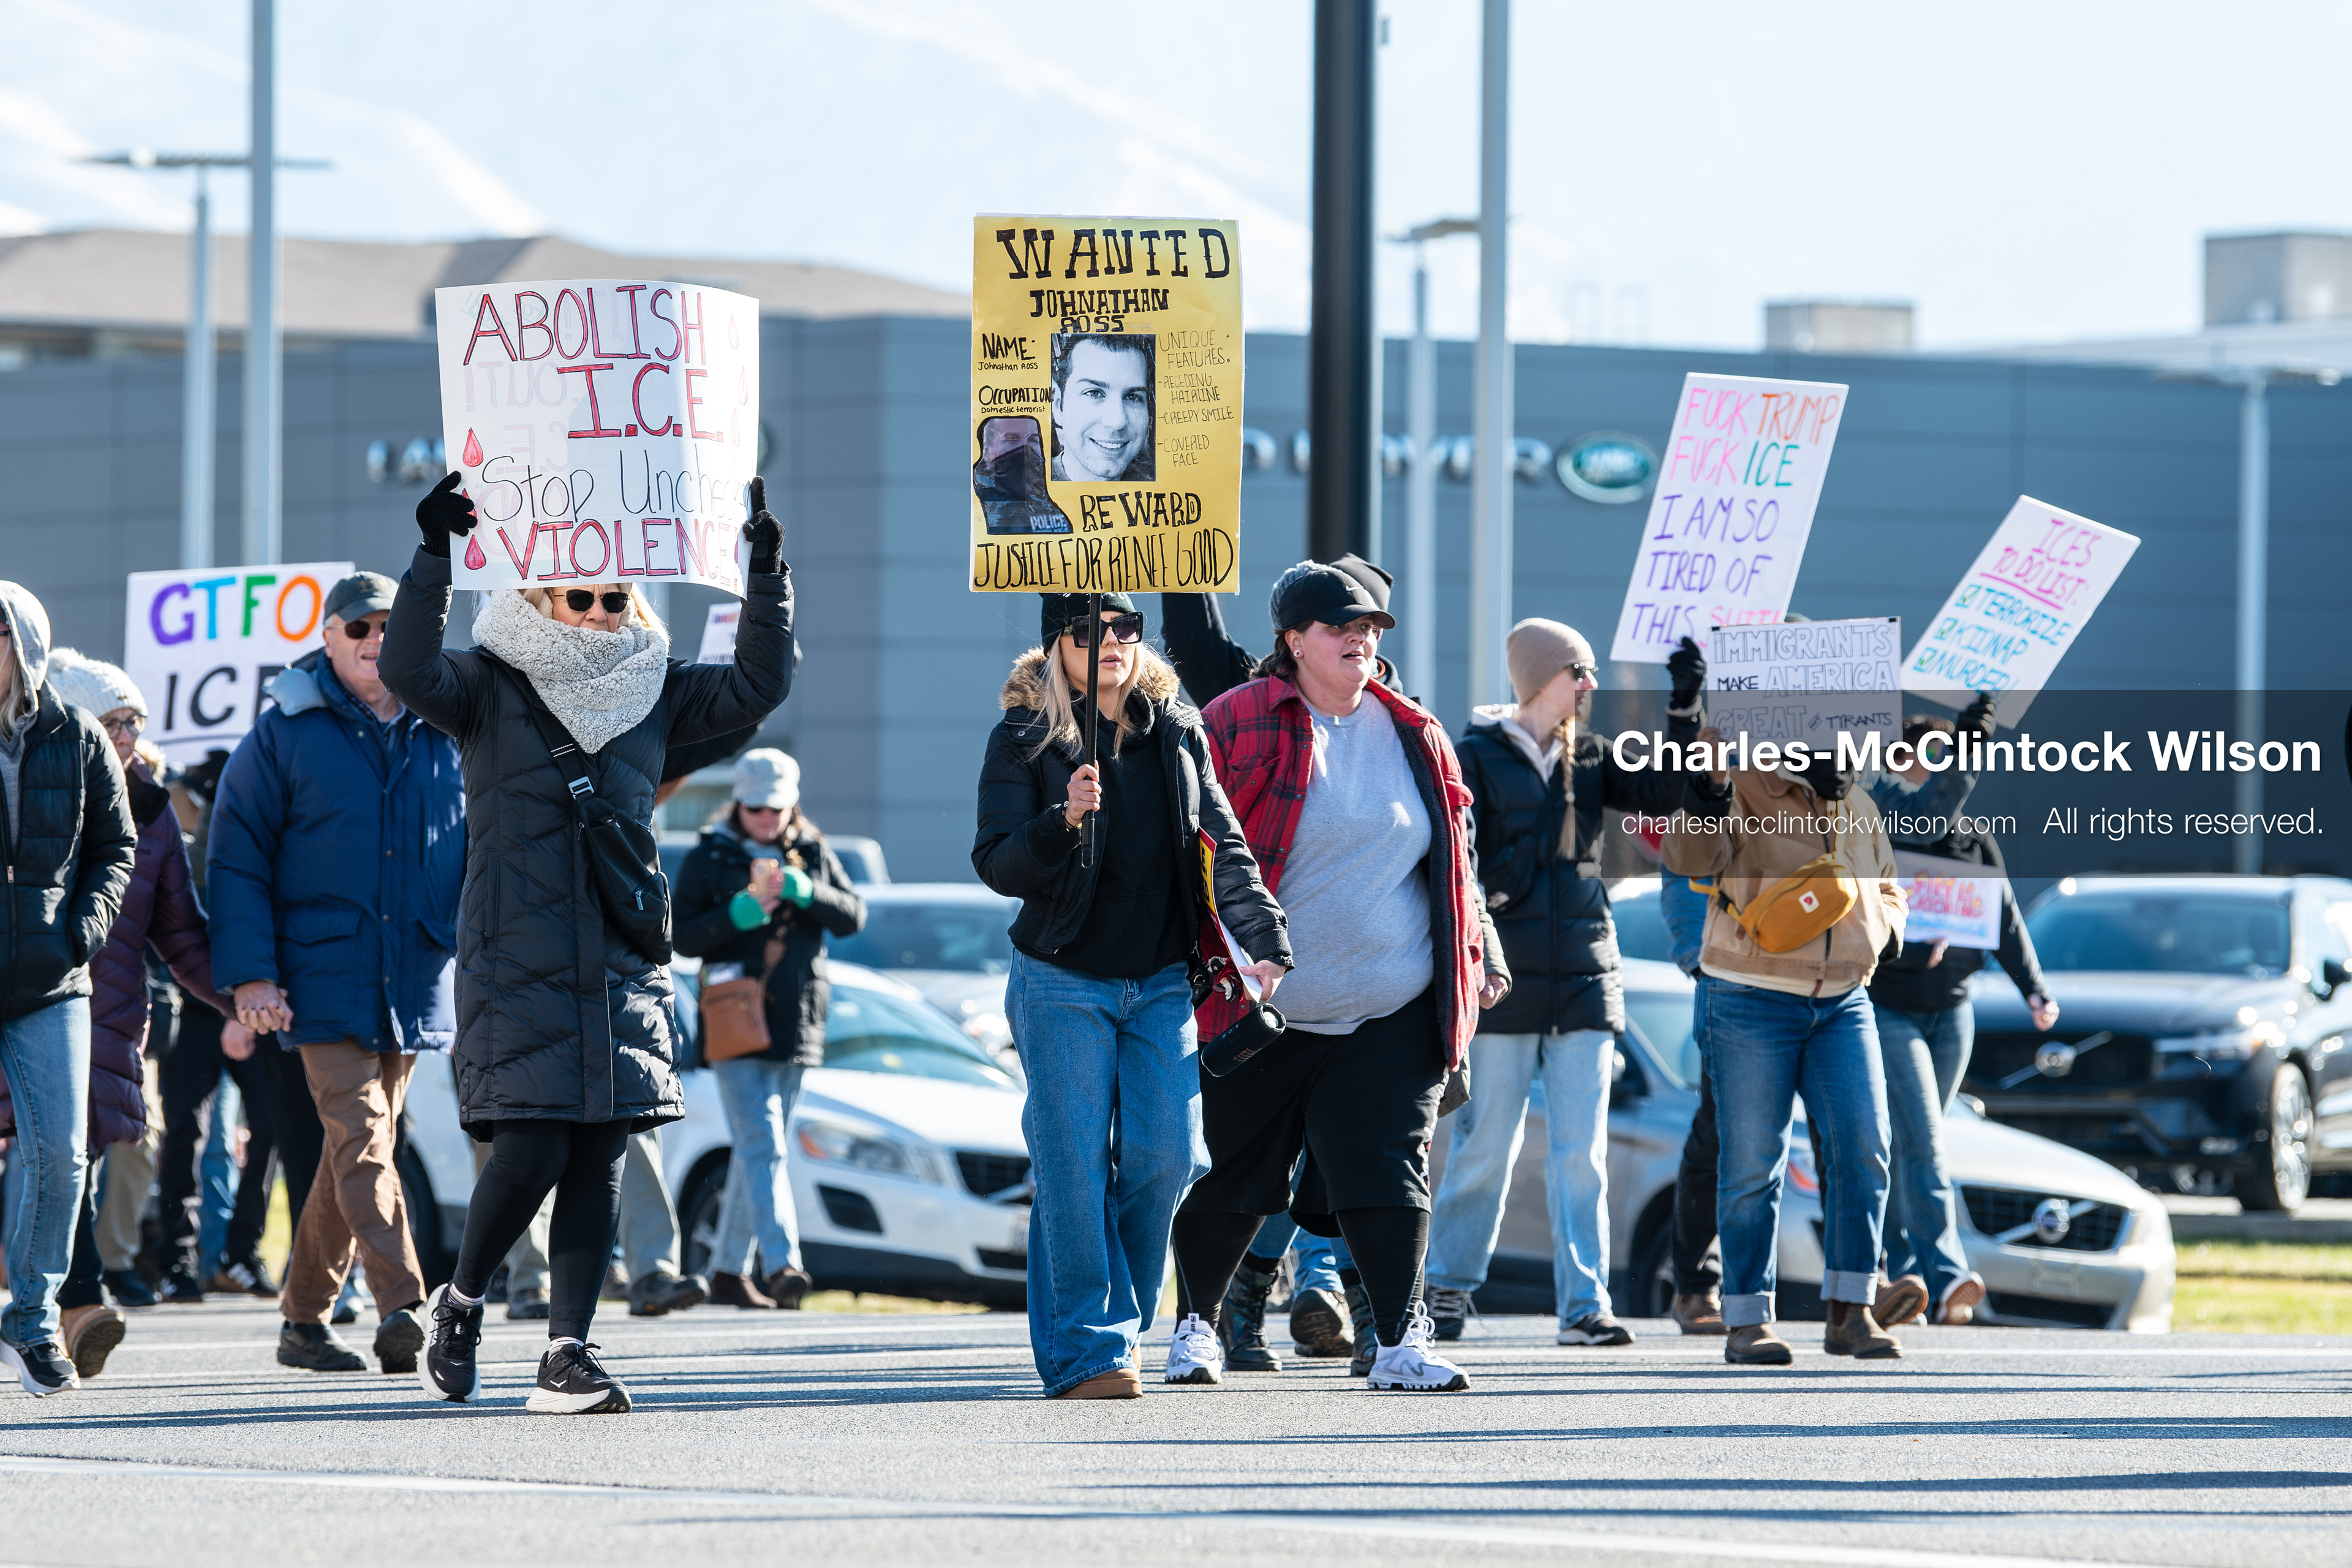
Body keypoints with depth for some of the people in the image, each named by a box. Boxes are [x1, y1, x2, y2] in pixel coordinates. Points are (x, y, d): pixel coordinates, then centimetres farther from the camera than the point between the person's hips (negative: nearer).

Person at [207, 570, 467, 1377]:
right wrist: (250, 974, -9)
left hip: (415, 982, 4)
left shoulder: (445, 735, 10)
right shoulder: (284, 735, 0)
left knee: (353, 1150, 11)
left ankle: (305, 1318, 20)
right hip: (324, 980, -4)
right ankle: (403, 1309, -26)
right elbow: (236, 861, 0)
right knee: (362, 1140, -17)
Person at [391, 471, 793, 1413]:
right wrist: (434, 556, -26)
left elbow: (758, 687, 6)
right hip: (516, 960, -4)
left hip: (624, 962, 4)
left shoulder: (652, 691, 12)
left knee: (601, 1153, -1)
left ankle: (569, 1354, 1)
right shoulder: (491, 689, 0)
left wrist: (766, 573, -4)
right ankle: (460, 1304, 14)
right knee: (531, 1150, -11)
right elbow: (408, 672, -17)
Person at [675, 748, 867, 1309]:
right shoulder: (708, 858, 1)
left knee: (756, 1151, 11)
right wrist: (741, 913, -20)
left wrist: (805, 892, -14)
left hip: (795, 1027, 5)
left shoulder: (812, 853, 12)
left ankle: (728, 1271, 19)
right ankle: (783, 1264, -28)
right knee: (763, 1149, -17)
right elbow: (684, 936, -5)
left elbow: (853, 917, 3)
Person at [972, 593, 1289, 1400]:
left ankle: (1119, 1322, 17)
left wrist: (1264, 938, -8)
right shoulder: (1025, 739, -3)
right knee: (1075, 1165, -7)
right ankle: (1085, 1349, -2)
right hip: (1063, 984, -3)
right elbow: (996, 865, -9)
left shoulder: (1177, 731, 7)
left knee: (1165, 1157, -2)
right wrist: (1062, 823, -28)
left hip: (1163, 984, 3)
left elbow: (1221, 845, 5)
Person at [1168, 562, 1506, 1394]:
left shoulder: (1413, 735, 9)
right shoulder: (1241, 725, -5)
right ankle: (1195, 1325, 28)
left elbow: (1455, 857, 20)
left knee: (1387, 1173, -7)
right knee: (1226, 1179, 9)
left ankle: (1399, 1341, -4)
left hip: (1391, 1014, 2)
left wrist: (1479, 958, 19)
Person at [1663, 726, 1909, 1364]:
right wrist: (1707, 789, -33)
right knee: (1752, 1162, -2)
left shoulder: (1857, 815, 15)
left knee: (1862, 1149, -6)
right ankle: (1747, 1321, 5)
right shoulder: (1747, 793, -4)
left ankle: (1851, 1312, 0)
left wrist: (1886, 926, 7)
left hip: (1843, 1002, 5)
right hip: (1753, 1003, -5)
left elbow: (1887, 890, 29)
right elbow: (1688, 856, -18)